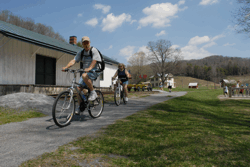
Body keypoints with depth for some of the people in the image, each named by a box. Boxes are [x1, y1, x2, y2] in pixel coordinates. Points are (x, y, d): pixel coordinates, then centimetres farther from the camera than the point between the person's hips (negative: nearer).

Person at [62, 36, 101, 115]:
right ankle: (80, 107, 7)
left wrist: (89, 68, -40)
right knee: (78, 88, -6)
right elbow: (73, 60, -2)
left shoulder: (94, 50, -7)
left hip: (94, 71, -6)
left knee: (84, 76, -37)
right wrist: (66, 67, -20)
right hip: (85, 72, 6)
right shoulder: (81, 53, 10)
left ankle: (93, 92, -19)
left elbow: (94, 61, -22)